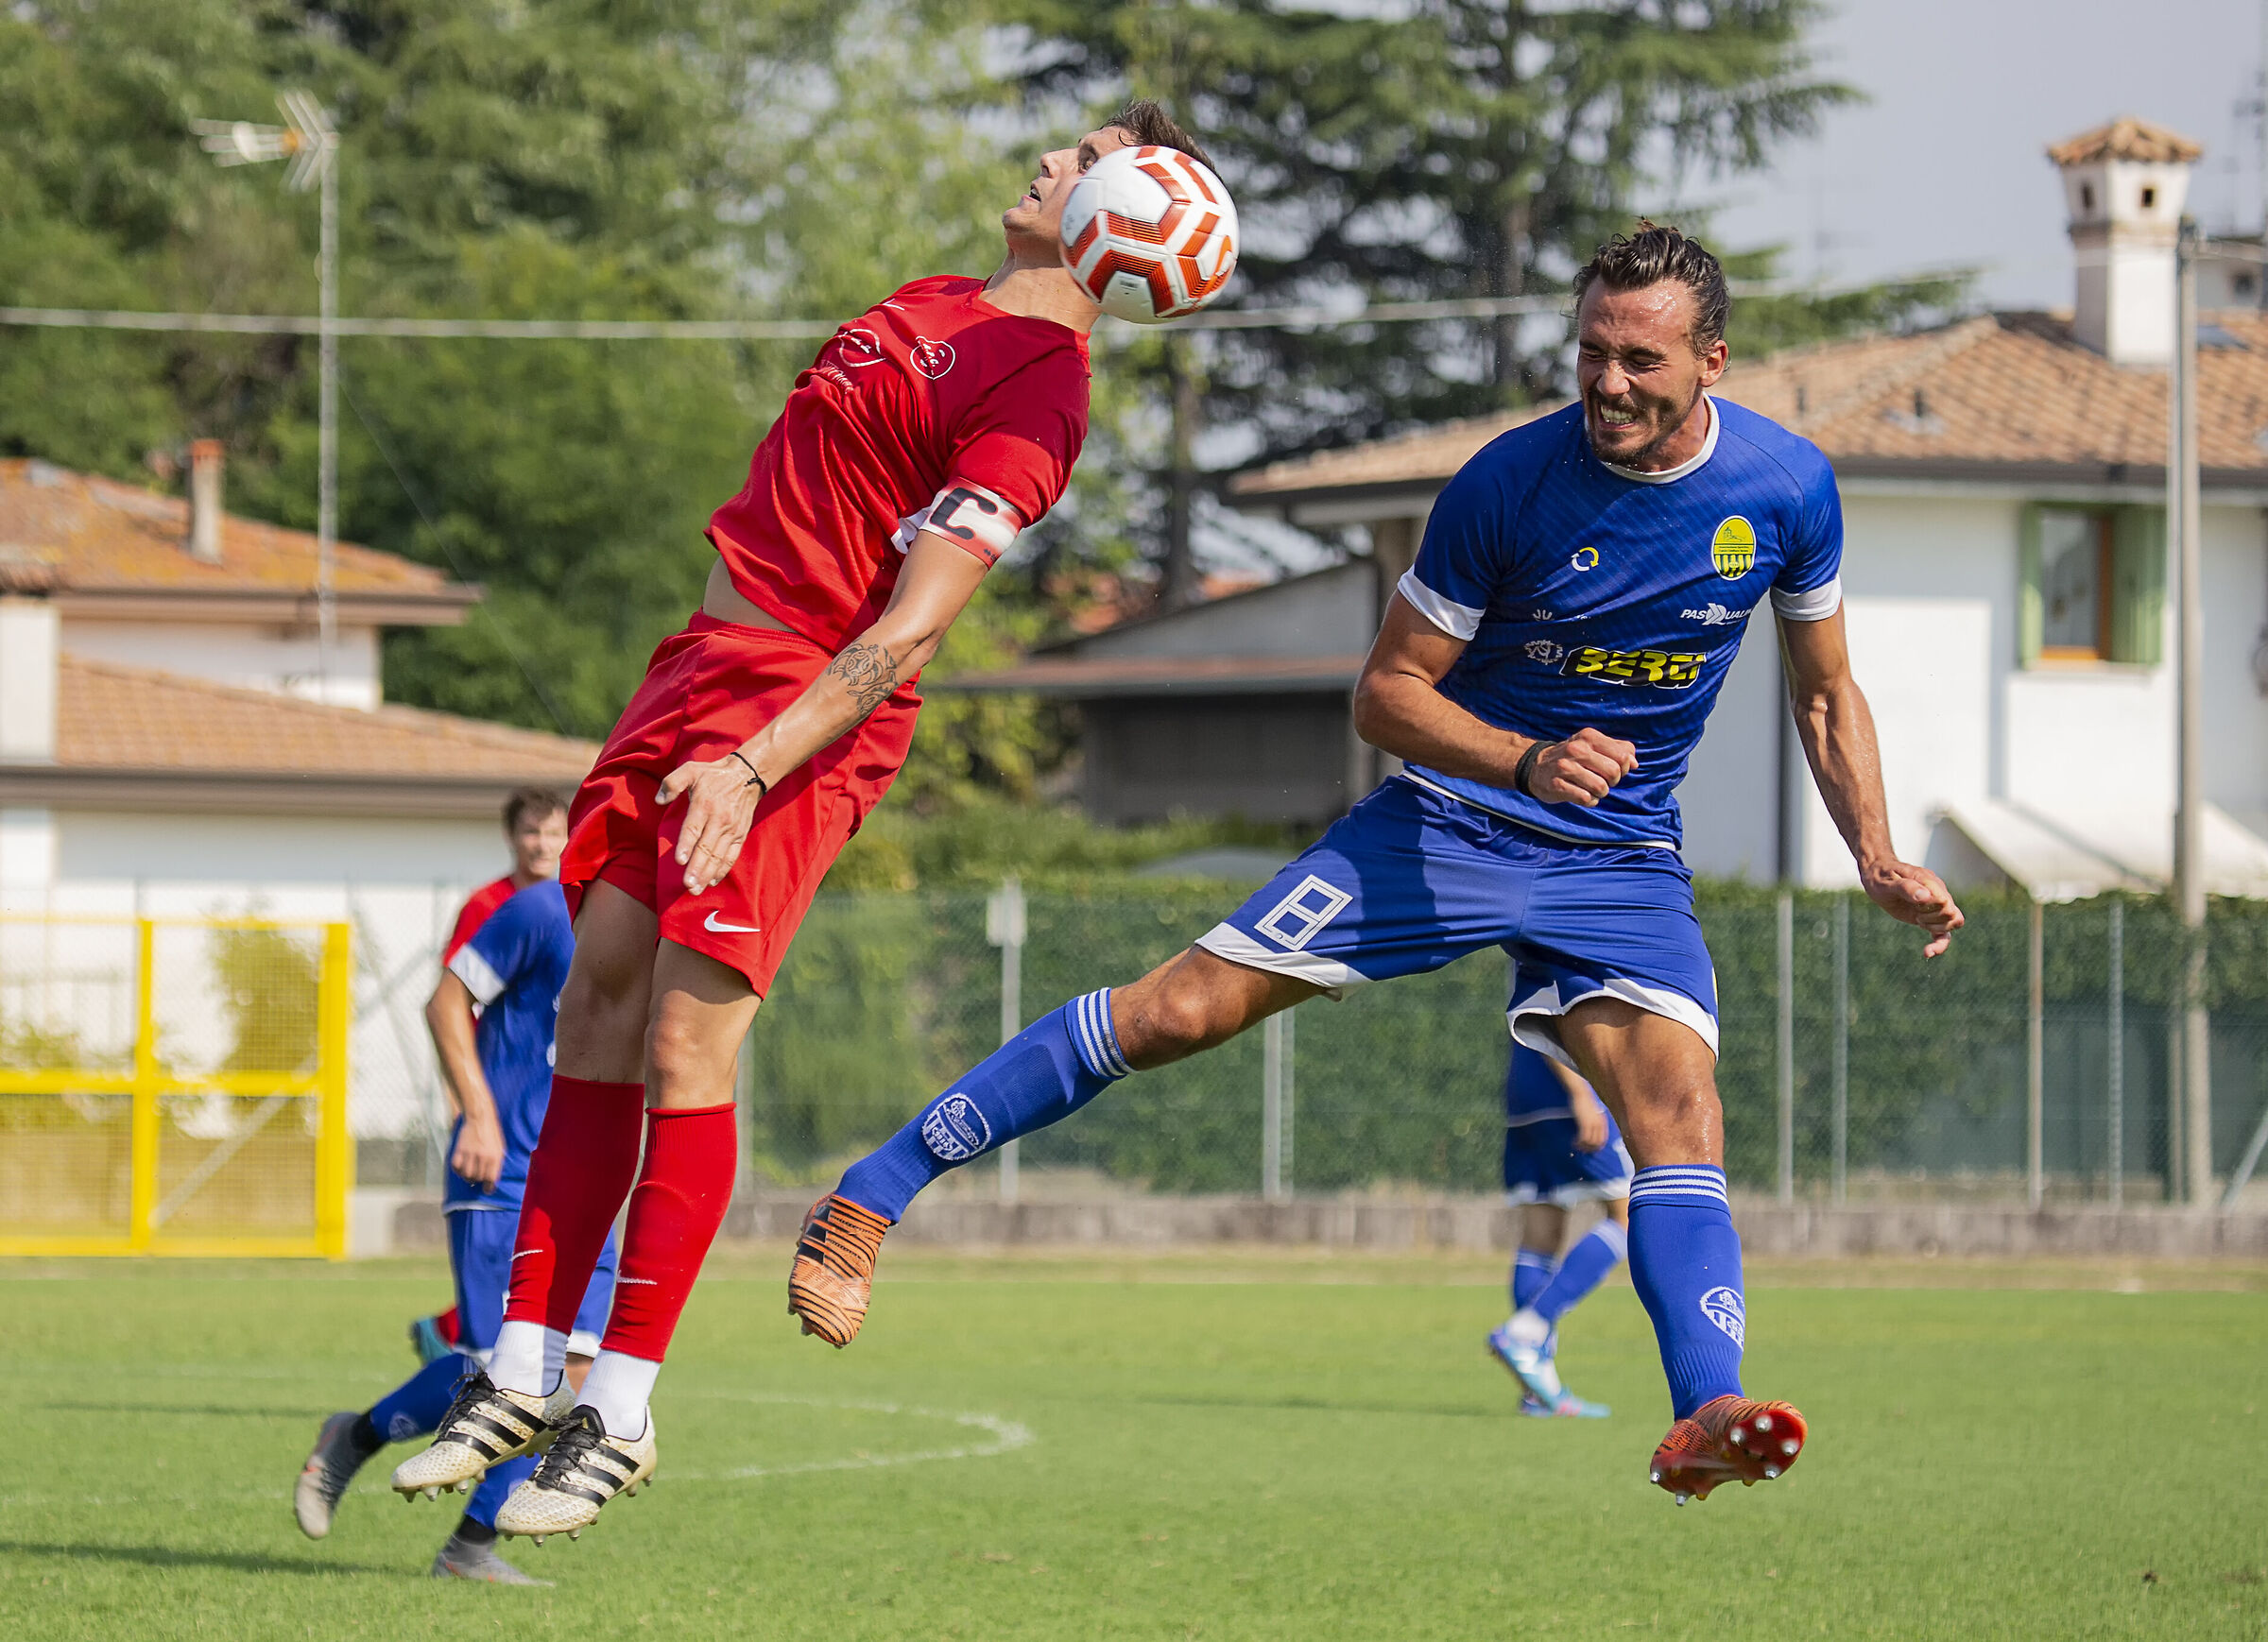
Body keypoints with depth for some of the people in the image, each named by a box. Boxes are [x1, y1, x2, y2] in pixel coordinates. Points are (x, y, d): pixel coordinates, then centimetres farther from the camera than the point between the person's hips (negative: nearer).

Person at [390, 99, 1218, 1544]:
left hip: (808, 714, -8)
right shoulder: (937, 305, 16)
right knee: (597, 1011, 5)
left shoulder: (1038, 388, -13)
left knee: (686, 1041, -13)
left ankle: (621, 1414, -6)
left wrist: (755, 764, -24)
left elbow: (912, 626, -18)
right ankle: (525, 1377, 9)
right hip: (705, 663, 8)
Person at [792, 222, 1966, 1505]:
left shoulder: (1791, 490, -7)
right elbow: (1387, 691, -10)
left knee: (1682, 1109, -23)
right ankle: (868, 1200, -5)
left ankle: (1706, 1419, -35)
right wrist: (1529, 759, -27)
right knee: (1182, 1009, -11)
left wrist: (1880, 862, -2)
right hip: (1451, 816, -2)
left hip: (1624, 859, 2)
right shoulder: (1508, 484, -16)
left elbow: (1825, 694, 9)